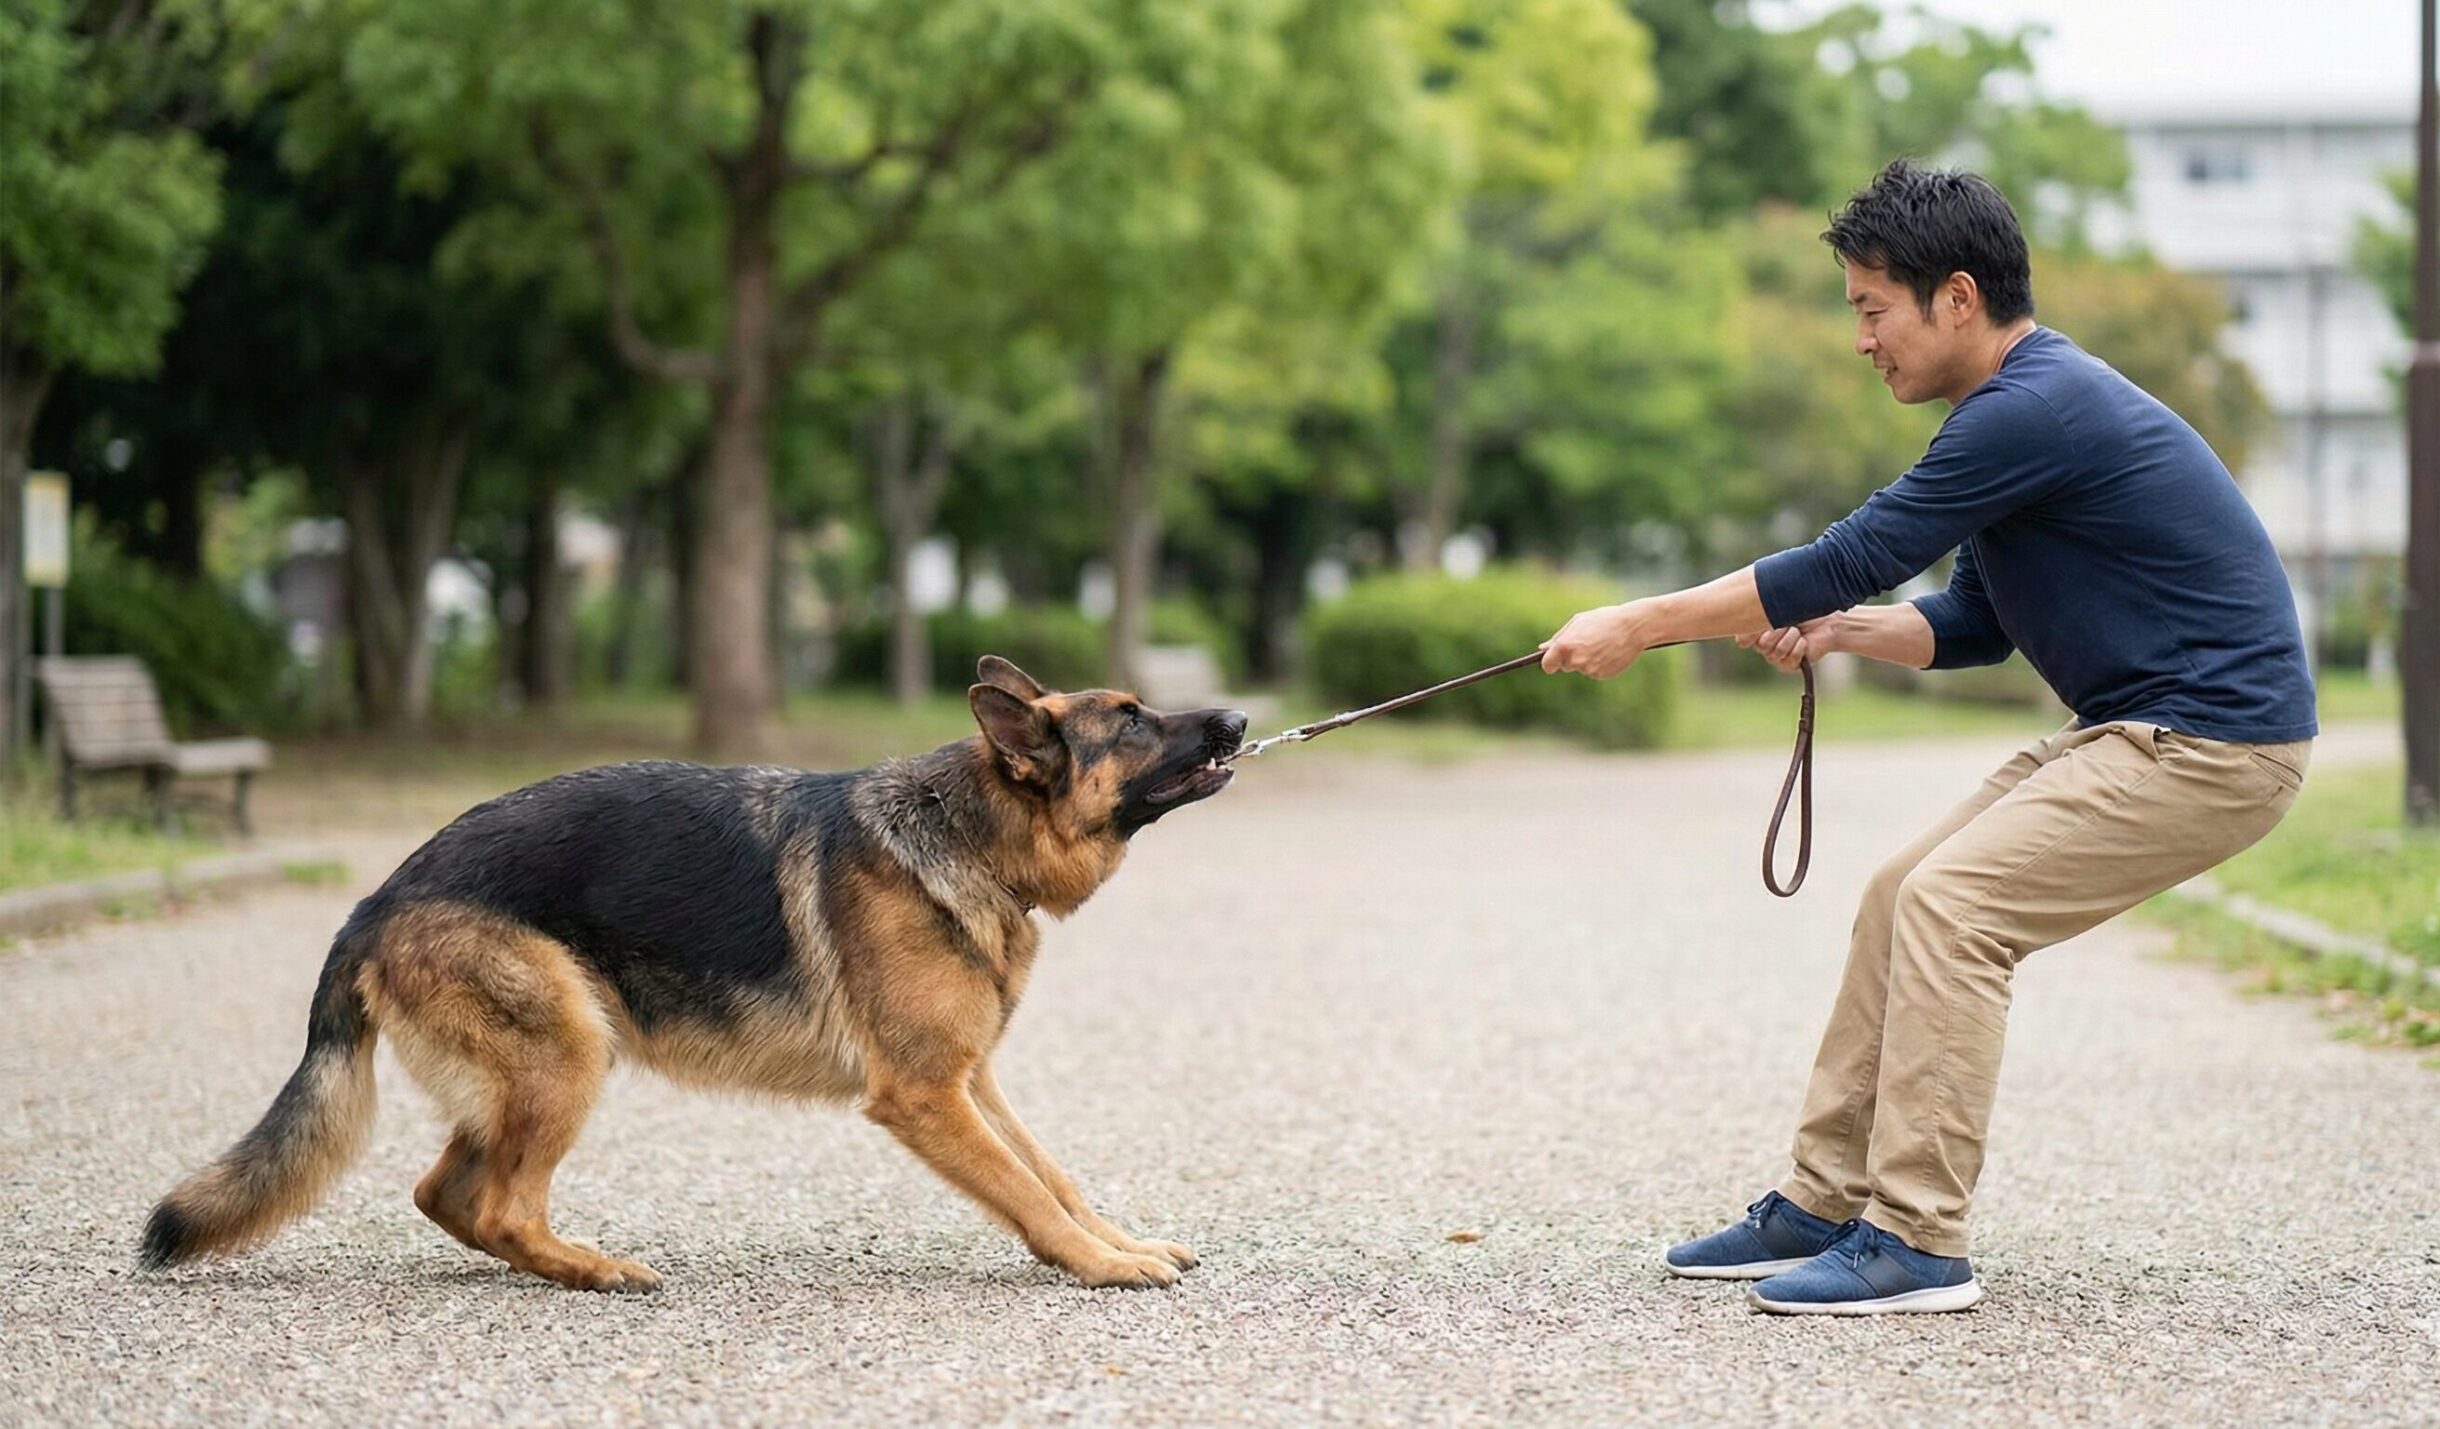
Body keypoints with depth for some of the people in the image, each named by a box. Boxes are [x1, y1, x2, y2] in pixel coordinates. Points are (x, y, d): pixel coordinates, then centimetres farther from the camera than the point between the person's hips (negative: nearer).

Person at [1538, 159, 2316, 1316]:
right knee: (1903, 896, 8)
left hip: (2216, 742, -10)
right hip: (2135, 730, 10)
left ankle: (1918, 1242, -14)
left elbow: (1848, 561, -17)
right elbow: (1972, 628, 19)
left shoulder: (2036, 412, -19)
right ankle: (1823, 1205, 12)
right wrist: (1836, 628, 1)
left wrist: (1640, 626, -10)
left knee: (1952, 906, -18)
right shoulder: (2021, 405, 13)